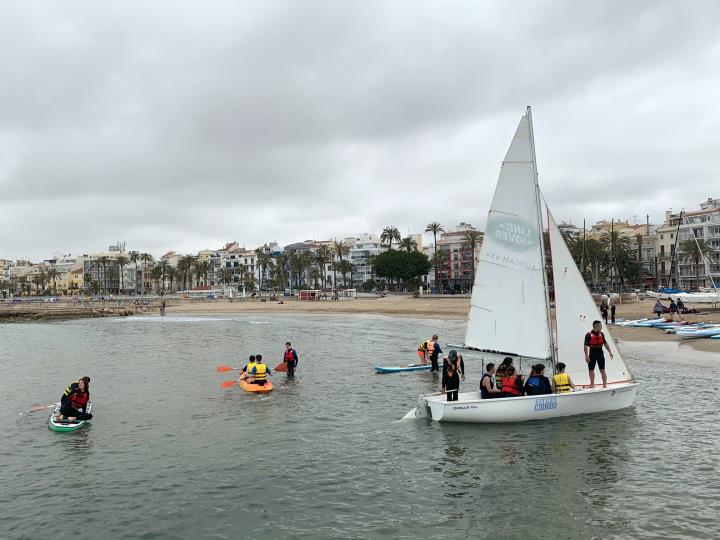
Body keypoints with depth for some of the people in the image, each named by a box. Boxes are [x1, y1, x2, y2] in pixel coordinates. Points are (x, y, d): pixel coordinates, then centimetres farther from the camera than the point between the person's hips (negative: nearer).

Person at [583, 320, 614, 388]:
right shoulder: (589, 335, -10)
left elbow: (605, 343, 15)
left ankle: (605, 385, 3)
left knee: (602, 370, -1)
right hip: (592, 354, -2)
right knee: (591, 370, 9)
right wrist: (586, 356, -19)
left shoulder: (601, 334, 5)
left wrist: (610, 352, 10)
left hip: (600, 353, 2)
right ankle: (592, 384, 25)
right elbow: (585, 346, -13)